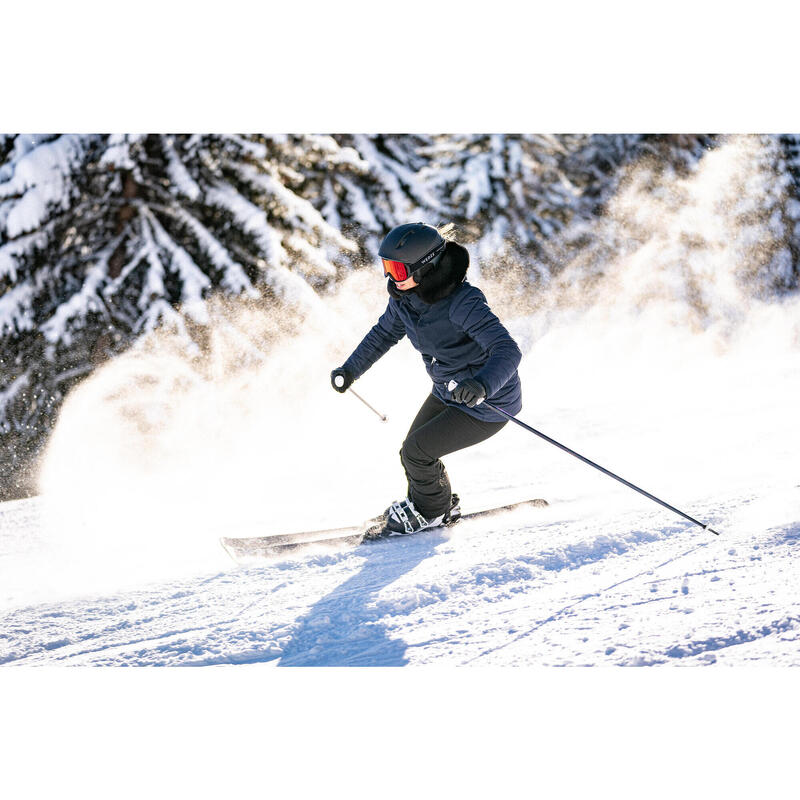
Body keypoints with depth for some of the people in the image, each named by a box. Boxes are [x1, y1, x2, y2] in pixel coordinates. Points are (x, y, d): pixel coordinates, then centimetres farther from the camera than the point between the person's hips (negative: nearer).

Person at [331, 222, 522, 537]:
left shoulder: (462, 303, -34)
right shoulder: (405, 295, -9)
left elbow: (508, 351, -40)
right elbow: (386, 333, 12)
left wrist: (481, 385, -58)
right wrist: (350, 370, 14)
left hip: (488, 405, -8)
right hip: (448, 392, 8)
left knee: (416, 452, -7)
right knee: (413, 450, 11)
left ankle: (432, 510, 22)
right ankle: (442, 506, 38)